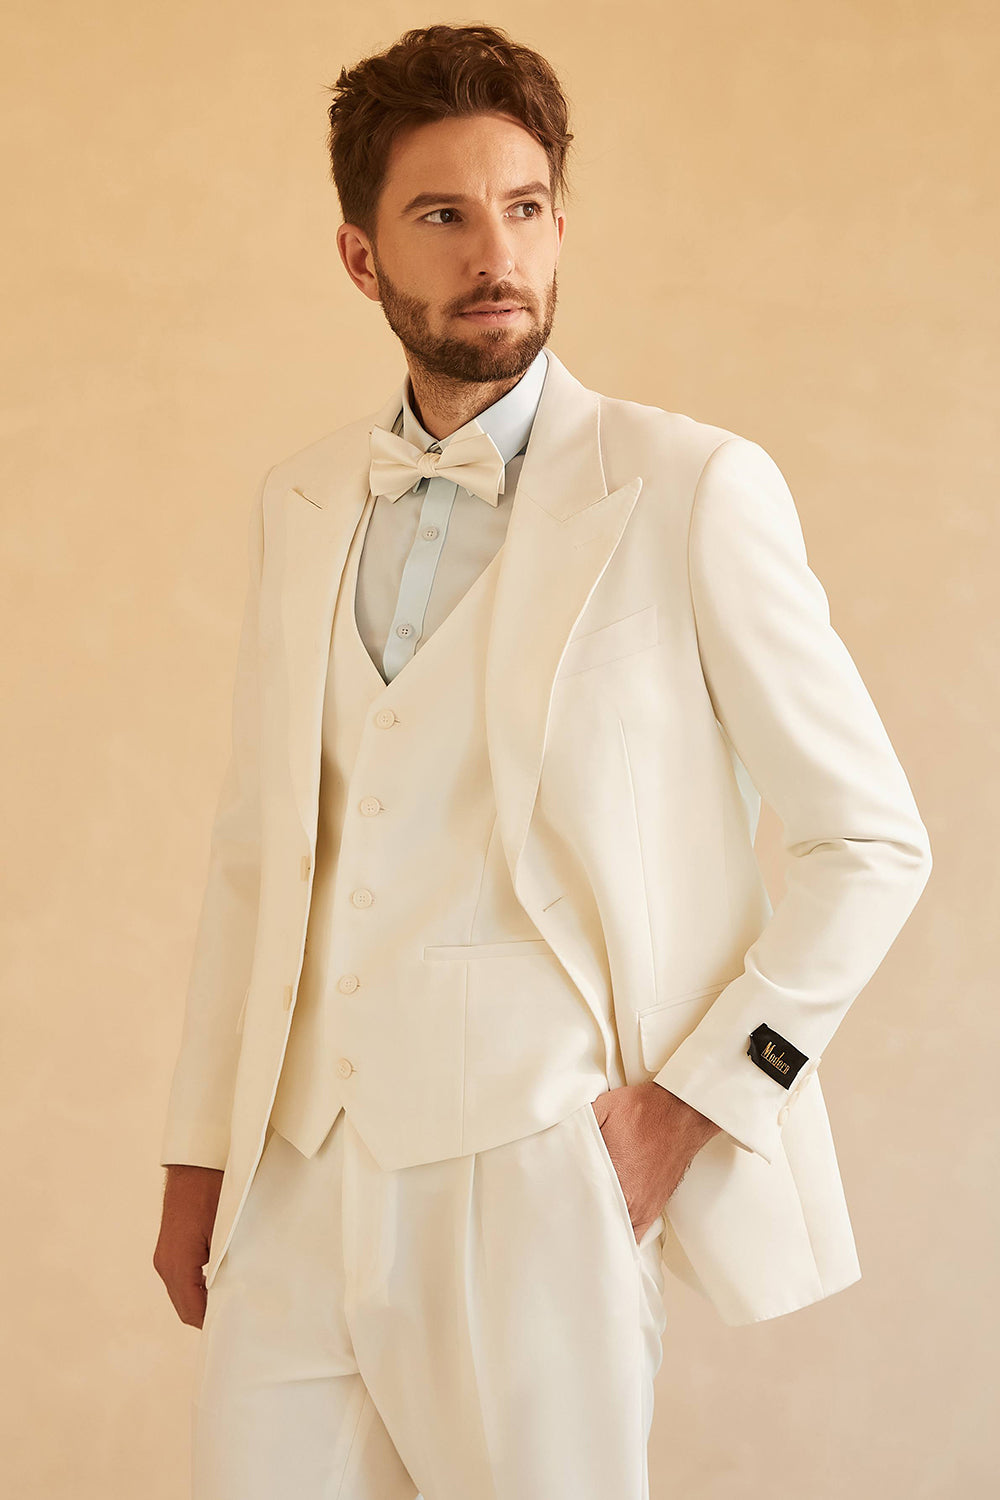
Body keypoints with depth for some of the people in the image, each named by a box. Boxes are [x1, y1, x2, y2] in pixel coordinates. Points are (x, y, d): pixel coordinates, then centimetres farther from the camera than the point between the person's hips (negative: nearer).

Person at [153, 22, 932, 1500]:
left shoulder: (690, 490, -6)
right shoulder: (300, 504, 10)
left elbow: (873, 840, -3)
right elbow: (256, 851, 14)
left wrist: (699, 1099, -9)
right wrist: (202, 1154, 12)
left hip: (537, 1174, -4)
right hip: (299, 1188, 4)